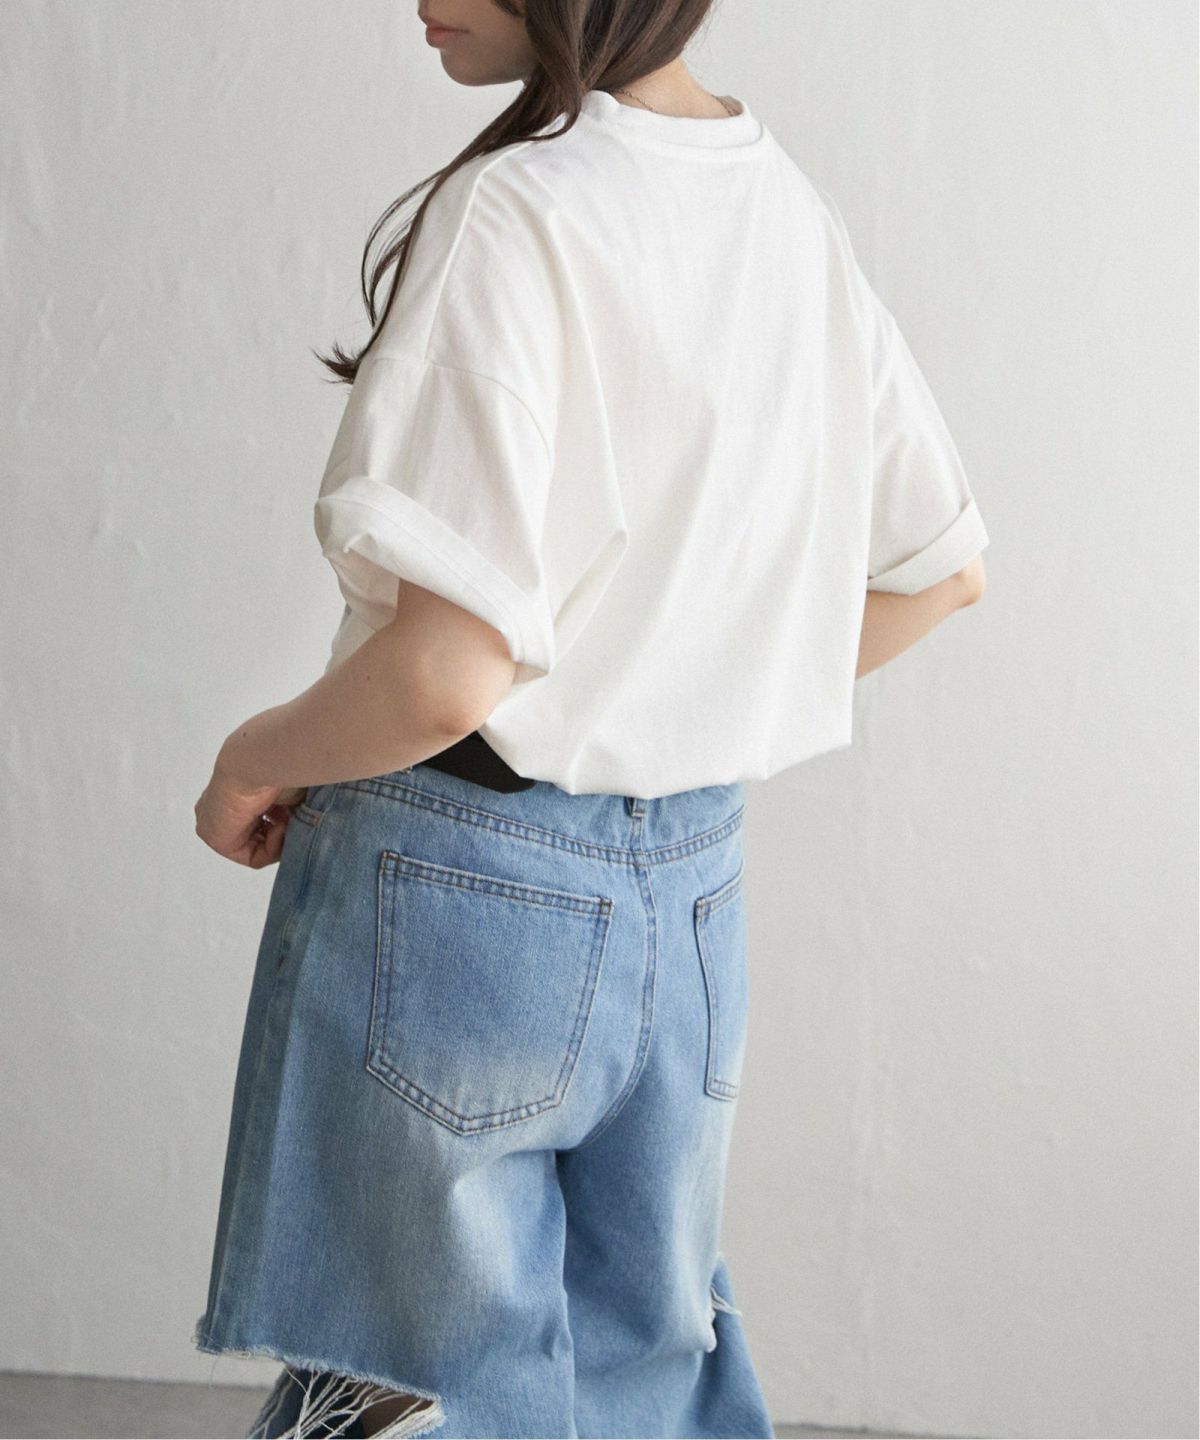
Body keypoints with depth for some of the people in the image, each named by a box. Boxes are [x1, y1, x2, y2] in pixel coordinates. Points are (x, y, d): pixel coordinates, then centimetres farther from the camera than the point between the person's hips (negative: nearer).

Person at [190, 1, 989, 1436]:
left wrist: (251, 760, -7)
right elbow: (938, 571, 15)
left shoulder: (519, 206, -18)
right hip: (695, 893, 7)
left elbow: (446, 672, -26)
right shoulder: (787, 201, 5)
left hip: (472, 875, -7)